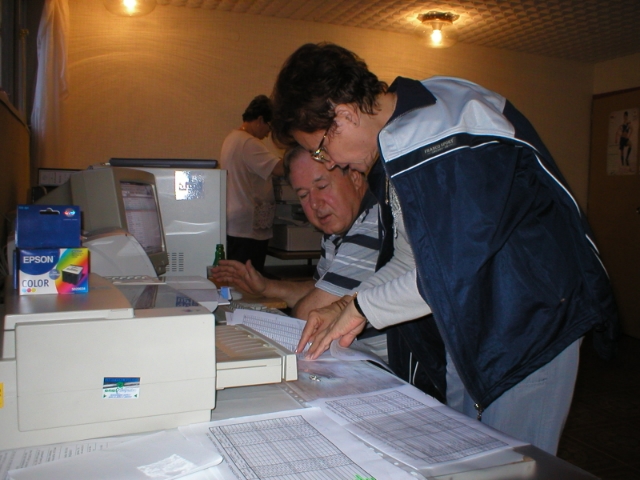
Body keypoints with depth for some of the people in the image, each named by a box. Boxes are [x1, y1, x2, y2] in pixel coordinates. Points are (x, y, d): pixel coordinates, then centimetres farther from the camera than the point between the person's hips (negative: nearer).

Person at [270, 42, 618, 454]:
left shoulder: (439, 129, -24)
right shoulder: (400, 142, 7)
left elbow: (454, 269, -26)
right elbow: (412, 258, 11)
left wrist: (363, 307, -13)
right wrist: (344, 309, 2)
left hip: (528, 323, -9)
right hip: (470, 326, 9)